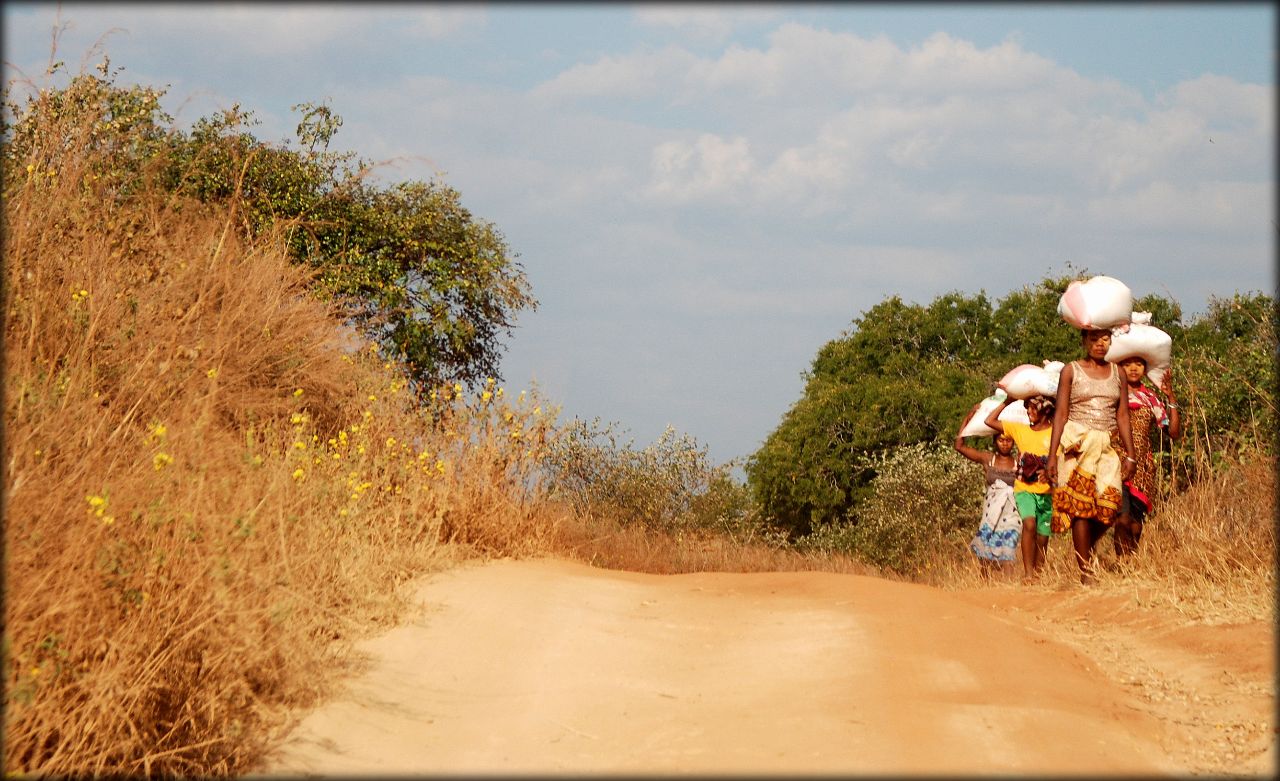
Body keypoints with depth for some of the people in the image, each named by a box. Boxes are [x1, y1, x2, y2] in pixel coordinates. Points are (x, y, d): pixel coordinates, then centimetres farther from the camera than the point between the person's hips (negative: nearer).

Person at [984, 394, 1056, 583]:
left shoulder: (1055, 434, 1)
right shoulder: (1019, 430, 9)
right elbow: (989, 421, 10)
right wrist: (1007, 402, 10)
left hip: (1047, 492, 0)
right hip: (1024, 489, 0)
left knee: (1042, 538, 1)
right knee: (1029, 522, -26)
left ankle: (1038, 575, 11)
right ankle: (1028, 572, -28)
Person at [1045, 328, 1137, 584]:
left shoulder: (1117, 372, 13)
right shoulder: (1071, 371, 4)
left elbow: (1123, 415, 13)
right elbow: (1061, 414, 1)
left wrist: (1130, 454, 6)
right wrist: (1052, 455, -6)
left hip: (1109, 445, 3)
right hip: (1077, 443, -3)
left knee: (1109, 505, -11)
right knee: (1081, 505, -8)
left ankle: (1084, 549, 16)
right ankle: (1086, 571, -6)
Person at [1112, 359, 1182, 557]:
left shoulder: (1150, 399, 13)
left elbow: (1174, 432, 5)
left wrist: (1170, 398, -2)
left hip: (1142, 468, 4)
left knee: (1136, 526, 3)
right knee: (1123, 519, -19)